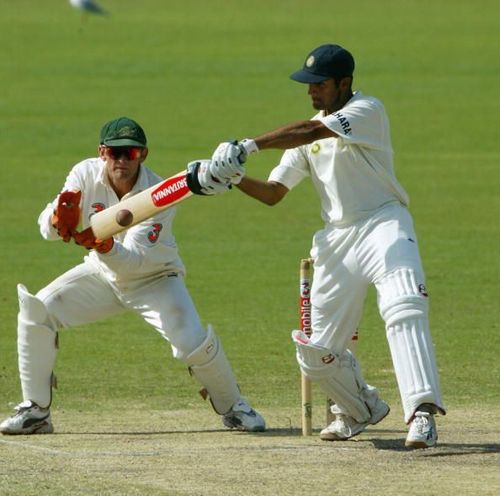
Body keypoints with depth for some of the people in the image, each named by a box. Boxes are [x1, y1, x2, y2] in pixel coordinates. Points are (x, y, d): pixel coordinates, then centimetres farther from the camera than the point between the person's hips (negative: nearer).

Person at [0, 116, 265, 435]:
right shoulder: (86, 175, -18)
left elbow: (133, 261, -35)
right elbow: (47, 227, -25)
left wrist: (107, 247, -57)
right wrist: (58, 219, -49)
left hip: (154, 278, -3)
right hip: (102, 275, 3)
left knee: (193, 343, -22)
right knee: (35, 313, -14)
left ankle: (233, 407, 8)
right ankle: (35, 412, 0)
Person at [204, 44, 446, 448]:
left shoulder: (367, 111, -7)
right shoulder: (308, 134, 15)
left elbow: (313, 132, -24)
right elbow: (273, 193, 14)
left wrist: (248, 146, -33)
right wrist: (236, 178, -8)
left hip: (384, 222, -7)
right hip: (339, 240, 7)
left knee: (404, 308, -32)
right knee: (317, 353, 5)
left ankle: (422, 414, -39)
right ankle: (361, 409, 33)